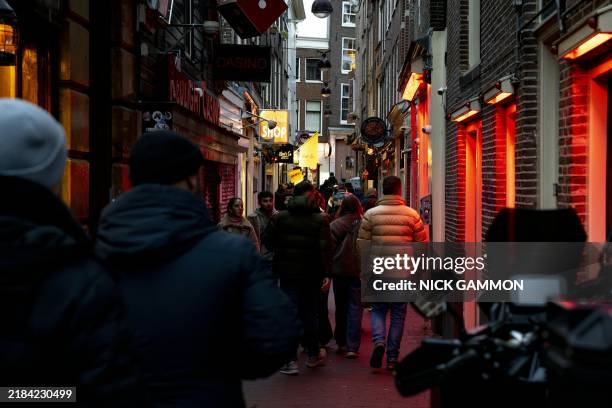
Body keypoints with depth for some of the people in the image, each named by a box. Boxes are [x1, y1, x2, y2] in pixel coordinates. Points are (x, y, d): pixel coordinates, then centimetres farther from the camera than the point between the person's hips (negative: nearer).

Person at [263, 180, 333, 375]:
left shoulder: (280, 217, -2)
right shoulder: (320, 218, -7)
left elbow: (267, 240, -3)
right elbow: (325, 248, -12)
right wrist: (327, 274, -11)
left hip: (287, 272, 0)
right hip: (310, 274, 0)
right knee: (309, 313, 15)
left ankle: (291, 360, -4)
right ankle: (313, 355, 27)